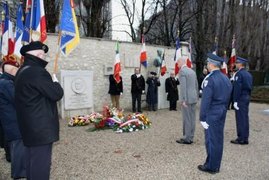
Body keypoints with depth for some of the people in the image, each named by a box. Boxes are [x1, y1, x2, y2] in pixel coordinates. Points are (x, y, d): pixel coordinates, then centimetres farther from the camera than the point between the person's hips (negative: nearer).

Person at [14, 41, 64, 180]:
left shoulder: (23, 71, 14)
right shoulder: (37, 72, -19)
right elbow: (56, 94, -18)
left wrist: (50, 83, 9)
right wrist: (55, 82, 0)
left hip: (30, 126, 10)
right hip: (40, 128, -10)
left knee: (33, 162, 20)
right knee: (41, 164, -1)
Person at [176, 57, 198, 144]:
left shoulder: (182, 71, -10)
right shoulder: (192, 71, 14)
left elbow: (183, 86, -17)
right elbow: (196, 85, 17)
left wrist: (183, 100, -17)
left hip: (187, 99, -8)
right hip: (193, 98, 8)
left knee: (187, 118, -2)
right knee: (192, 118, 11)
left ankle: (187, 139, 5)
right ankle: (190, 137, 19)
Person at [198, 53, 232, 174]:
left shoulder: (209, 79, -17)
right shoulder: (226, 78, 8)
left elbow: (206, 101, -19)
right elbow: (228, 98, 11)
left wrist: (202, 118, -15)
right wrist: (224, 110, 18)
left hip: (211, 114, -8)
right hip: (222, 113, 8)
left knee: (211, 140, 3)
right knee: (219, 139, 14)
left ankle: (211, 167, 15)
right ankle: (216, 165, 26)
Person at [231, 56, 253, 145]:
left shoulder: (239, 74, -13)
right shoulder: (249, 74, 14)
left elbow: (237, 88, -19)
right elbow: (250, 87, 16)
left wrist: (235, 101, -17)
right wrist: (248, 97, 20)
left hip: (240, 98, -9)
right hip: (247, 98, 9)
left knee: (240, 118, -4)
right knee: (245, 118, 11)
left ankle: (241, 139, 1)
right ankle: (245, 138, 18)